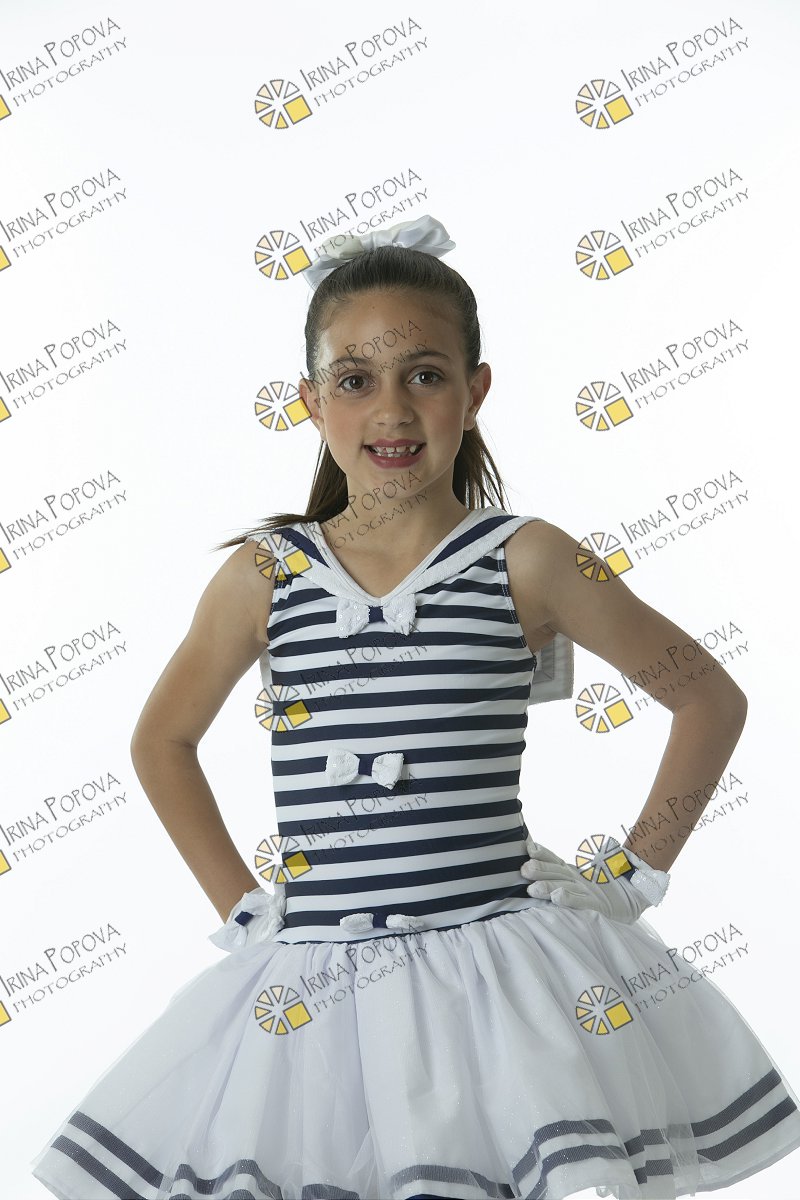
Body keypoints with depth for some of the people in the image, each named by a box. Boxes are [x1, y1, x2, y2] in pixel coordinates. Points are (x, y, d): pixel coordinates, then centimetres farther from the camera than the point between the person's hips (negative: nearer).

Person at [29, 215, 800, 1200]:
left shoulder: (527, 562, -5)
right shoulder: (263, 575, 0)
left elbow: (711, 701, 5)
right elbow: (162, 742, 16)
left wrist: (636, 872, 4)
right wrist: (237, 903, 10)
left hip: (496, 962, -1)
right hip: (312, 982, 2)